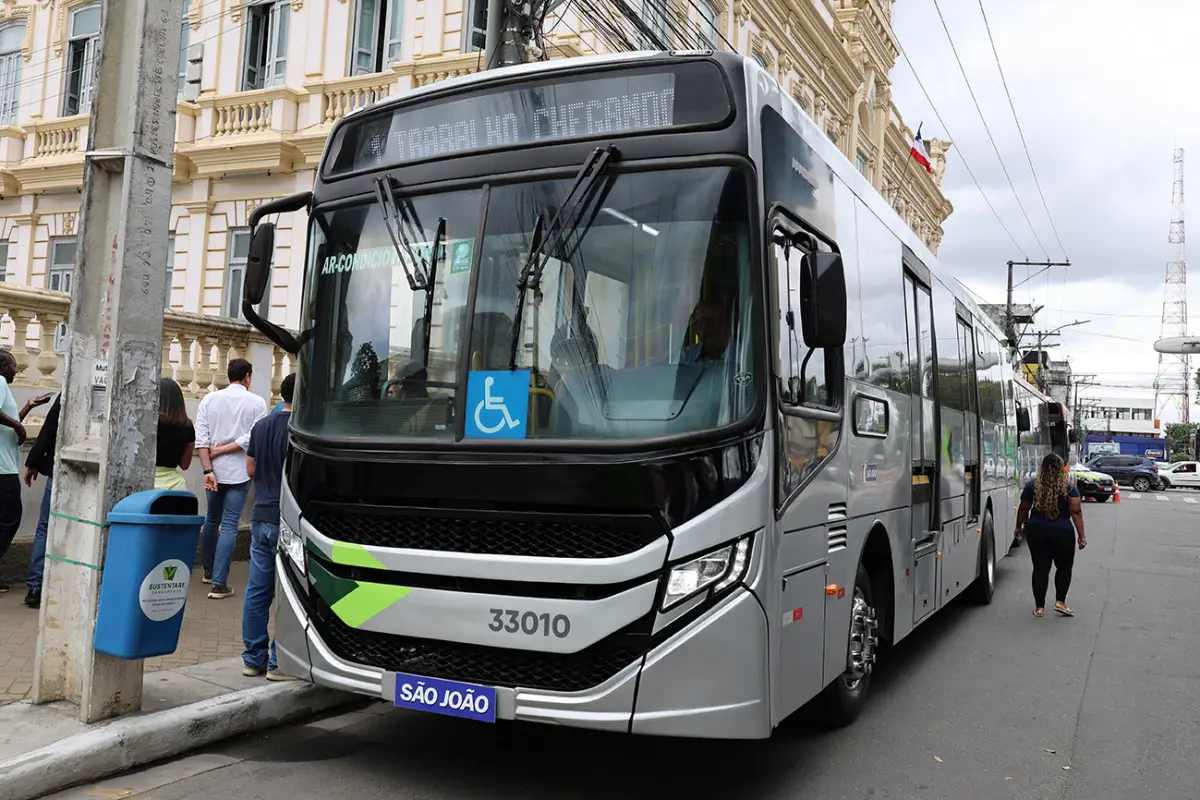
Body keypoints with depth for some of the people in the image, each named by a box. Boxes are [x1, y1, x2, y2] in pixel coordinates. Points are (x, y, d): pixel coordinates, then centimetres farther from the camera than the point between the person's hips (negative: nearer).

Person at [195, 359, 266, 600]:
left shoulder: (209, 400, 2)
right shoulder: (256, 403, -6)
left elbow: (201, 439, -6)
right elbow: (252, 438, -15)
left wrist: (208, 470, -8)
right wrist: (223, 450, -7)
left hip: (214, 471, 3)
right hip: (239, 472, -3)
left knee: (211, 520, 20)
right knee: (229, 526, -2)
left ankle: (209, 571, 35)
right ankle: (219, 583, -6)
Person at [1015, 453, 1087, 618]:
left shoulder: (1032, 486, 1)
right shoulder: (1069, 487, -4)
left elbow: (1023, 509, 6)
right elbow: (1076, 512, -9)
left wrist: (1019, 527, 19)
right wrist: (1081, 536, -7)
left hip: (1036, 531, 1)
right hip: (1062, 533, -1)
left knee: (1040, 568, 6)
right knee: (1064, 567, 17)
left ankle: (1039, 607, 8)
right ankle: (1060, 601, 10)